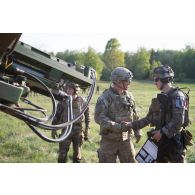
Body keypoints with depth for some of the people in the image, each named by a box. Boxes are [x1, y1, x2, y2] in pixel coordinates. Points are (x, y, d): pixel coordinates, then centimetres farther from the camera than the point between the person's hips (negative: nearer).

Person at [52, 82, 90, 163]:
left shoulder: (81, 101, -3)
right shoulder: (63, 101, -4)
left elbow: (87, 116, 5)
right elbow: (57, 116, 4)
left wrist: (86, 130, 5)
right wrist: (53, 129, 3)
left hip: (78, 130, 1)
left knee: (77, 153, 12)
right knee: (62, 153, -2)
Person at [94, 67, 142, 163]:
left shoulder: (129, 96, 7)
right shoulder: (105, 97, -12)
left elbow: (134, 116, 16)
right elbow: (99, 117, -20)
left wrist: (137, 132, 12)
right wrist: (117, 127, -26)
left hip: (126, 139, 5)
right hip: (109, 139, -5)